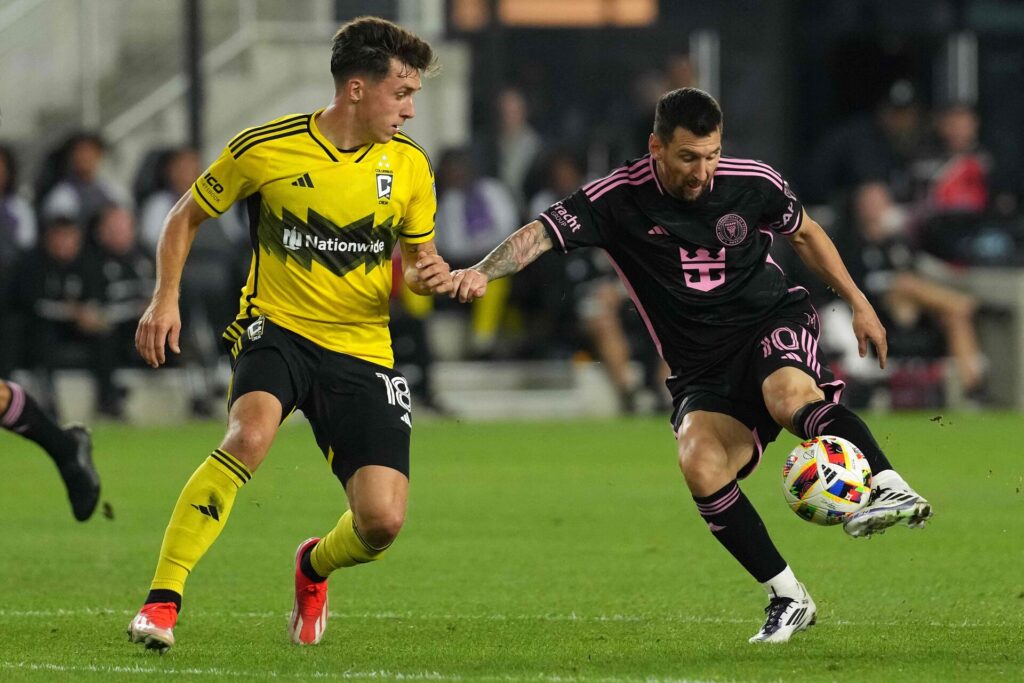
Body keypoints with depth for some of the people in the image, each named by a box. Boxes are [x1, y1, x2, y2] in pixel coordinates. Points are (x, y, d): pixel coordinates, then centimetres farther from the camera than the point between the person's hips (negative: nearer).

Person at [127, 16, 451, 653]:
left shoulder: (410, 165, 2)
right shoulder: (265, 148, -7)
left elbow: (420, 254, 15)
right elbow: (187, 217, 7)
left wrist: (430, 274, -10)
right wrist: (166, 298, -5)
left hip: (363, 351, 3)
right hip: (278, 330, -3)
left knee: (383, 521, -10)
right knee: (250, 434, -36)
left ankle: (314, 566, 29)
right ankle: (162, 601, -28)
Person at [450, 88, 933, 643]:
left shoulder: (752, 183, -4)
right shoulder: (620, 199, -9)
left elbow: (805, 234, 15)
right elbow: (541, 234, -18)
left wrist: (857, 302, 16)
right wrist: (483, 272, -37)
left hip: (773, 323, -1)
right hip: (701, 368, 1)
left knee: (790, 397, -38)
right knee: (700, 465, -26)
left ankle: (888, 488, -39)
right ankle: (787, 598, -16)